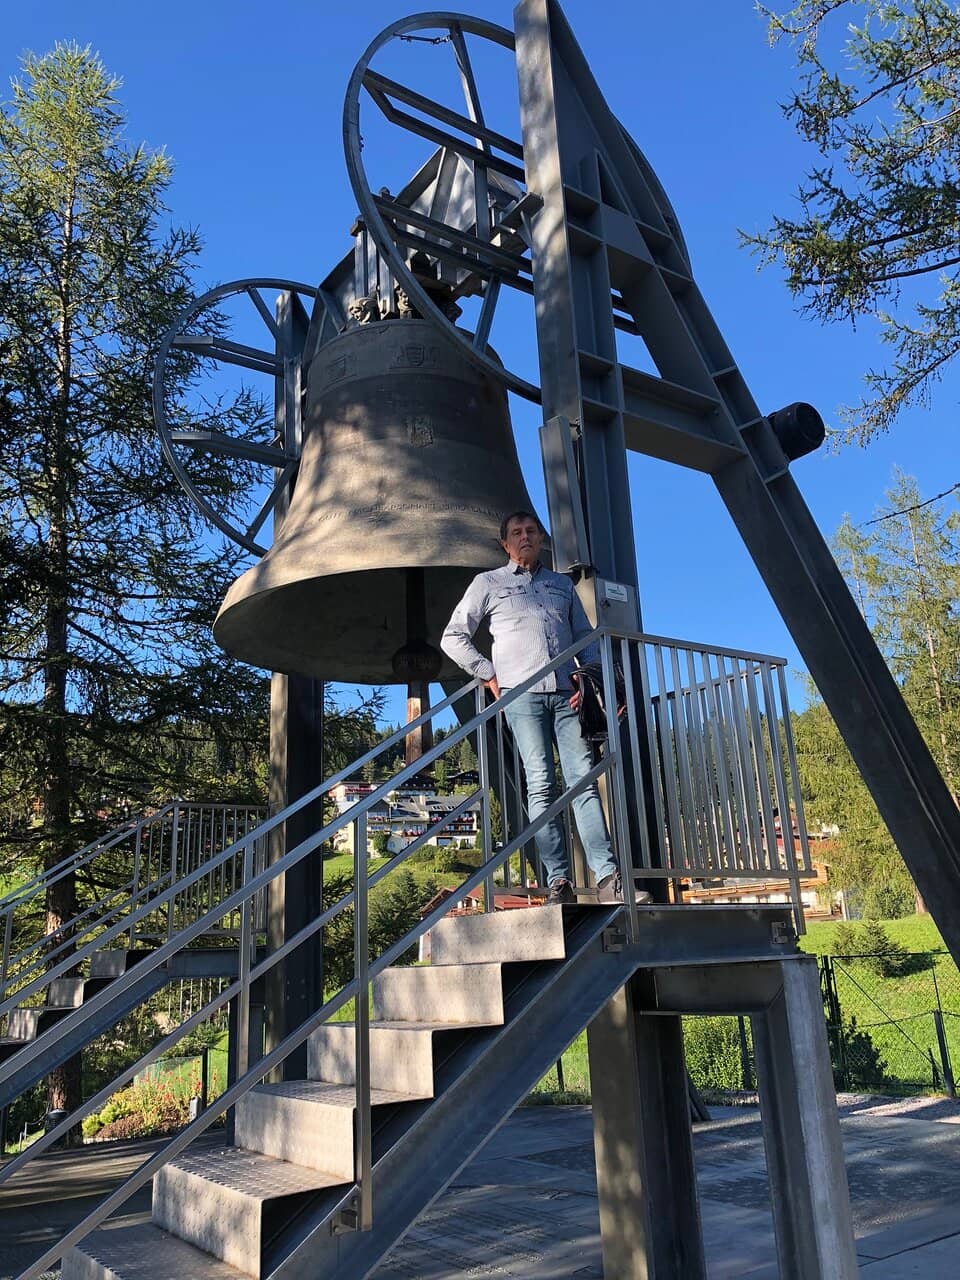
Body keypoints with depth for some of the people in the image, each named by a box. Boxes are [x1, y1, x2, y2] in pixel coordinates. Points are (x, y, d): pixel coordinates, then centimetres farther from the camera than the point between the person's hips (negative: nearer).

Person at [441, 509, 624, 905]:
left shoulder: (563, 584, 25)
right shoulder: (488, 583, 15)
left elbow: (586, 636, 24)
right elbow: (453, 638, 12)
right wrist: (488, 674, 2)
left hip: (566, 693, 2)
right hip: (522, 693, -2)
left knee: (584, 779, -8)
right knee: (541, 784, -8)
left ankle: (607, 877, -14)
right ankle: (558, 881, -8)